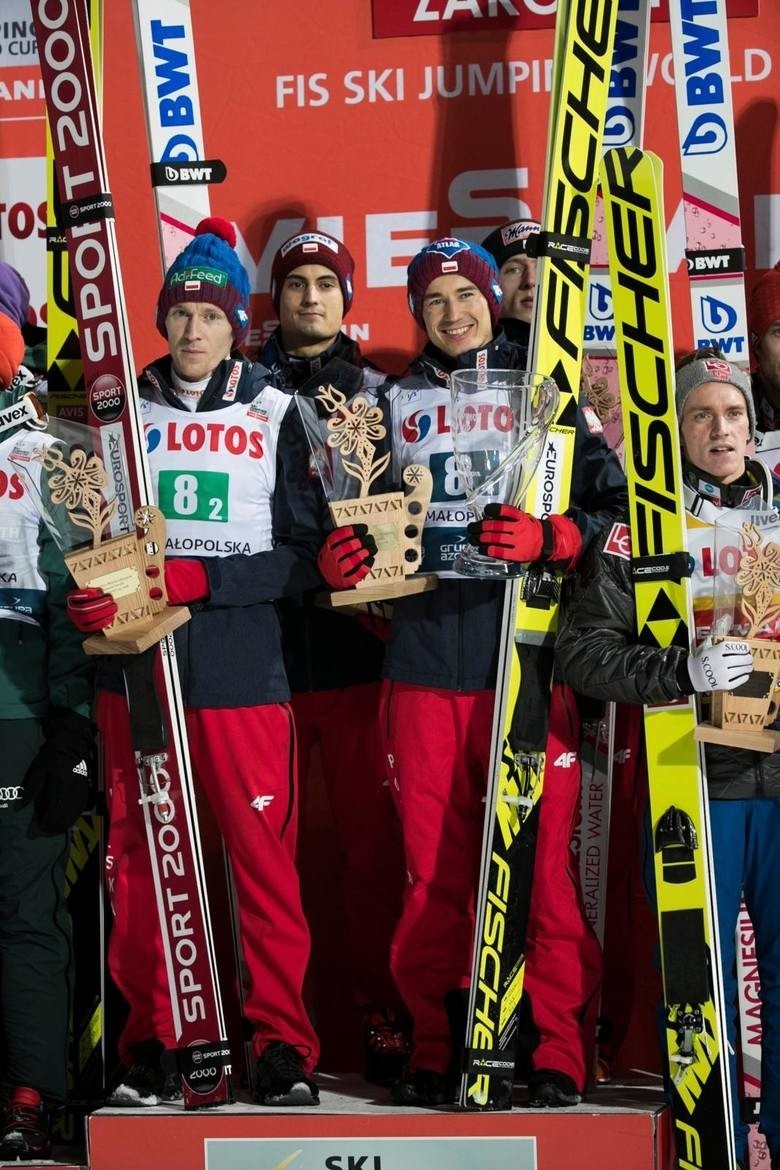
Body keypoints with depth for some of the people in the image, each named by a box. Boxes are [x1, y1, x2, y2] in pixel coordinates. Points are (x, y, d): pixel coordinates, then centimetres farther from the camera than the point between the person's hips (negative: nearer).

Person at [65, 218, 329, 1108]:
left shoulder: (274, 415, 5)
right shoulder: (124, 410, 11)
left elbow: (301, 558, -1)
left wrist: (195, 578, -14)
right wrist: (87, 592, -8)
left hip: (242, 670, -2)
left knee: (265, 857, -3)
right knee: (139, 858, 4)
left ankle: (282, 1044, 7)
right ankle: (150, 1042, 16)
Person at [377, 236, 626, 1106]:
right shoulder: (396, 404, 18)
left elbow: (614, 504, 3)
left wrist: (547, 538, -15)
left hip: (523, 650, -2)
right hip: (421, 651, 2)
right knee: (433, 861, 2)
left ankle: (554, 1058, 2)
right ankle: (435, 1049, 12)